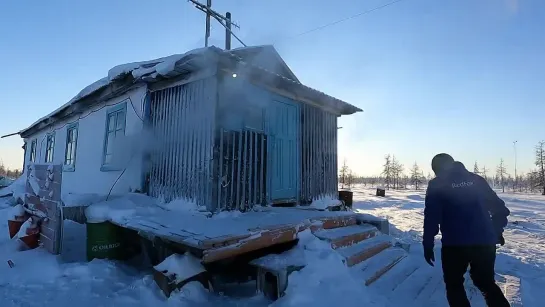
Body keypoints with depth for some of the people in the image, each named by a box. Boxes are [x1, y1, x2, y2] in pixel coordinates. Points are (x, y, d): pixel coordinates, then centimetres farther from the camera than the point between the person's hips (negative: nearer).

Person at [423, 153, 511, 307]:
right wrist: (497, 231, 25)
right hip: (485, 242, 5)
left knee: (454, 284, 17)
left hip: (454, 244, -4)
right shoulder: (476, 179, 10)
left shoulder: (436, 184, -3)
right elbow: (498, 207, 11)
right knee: (487, 283, 26)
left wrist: (428, 244, -3)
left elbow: (432, 216, -10)